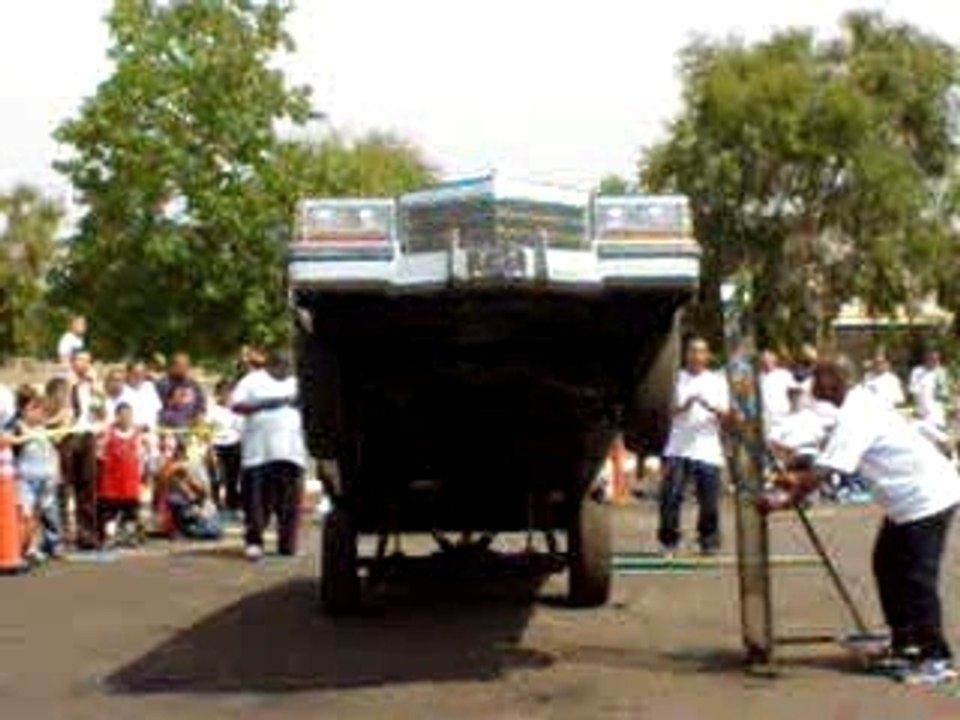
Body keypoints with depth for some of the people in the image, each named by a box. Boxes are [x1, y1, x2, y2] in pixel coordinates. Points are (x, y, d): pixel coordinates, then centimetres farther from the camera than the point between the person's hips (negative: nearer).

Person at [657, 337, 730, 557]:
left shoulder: (717, 380, 10)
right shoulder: (678, 378, 9)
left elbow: (725, 414, 4)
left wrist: (709, 406, -16)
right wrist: (684, 406, -15)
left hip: (708, 449, 0)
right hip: (678, 448, 0)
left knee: (709, 500, -1)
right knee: (671, 494, -6)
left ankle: (709, 542, 11)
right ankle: (668, 540, 3)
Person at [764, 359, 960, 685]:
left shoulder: (855, 415, -21)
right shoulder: (861, 404, 10)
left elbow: (826, 469, -27)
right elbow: (828, 462, 18)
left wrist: (785, 500, -22)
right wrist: (799, 478, 12)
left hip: (925, 498, -10)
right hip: (909, 500, 10)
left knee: (917, 578, -7)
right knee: (888, 567, 14)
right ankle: (904, 644, 22)